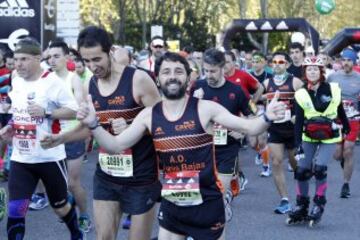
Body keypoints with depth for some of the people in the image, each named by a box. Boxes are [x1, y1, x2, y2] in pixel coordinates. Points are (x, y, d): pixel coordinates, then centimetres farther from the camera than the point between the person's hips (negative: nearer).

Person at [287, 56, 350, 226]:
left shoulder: (333, 89, -8)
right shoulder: (301, 95, -7)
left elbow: (340, 111, 7)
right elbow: (298, 122, -10)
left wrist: (347, 128, 17)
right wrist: (298, 145, -18)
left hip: (329, 137, -2)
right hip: (309, 138, 2)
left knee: (319, 168, -17)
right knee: (302, 171, -3)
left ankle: (319, 205, 0)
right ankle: (301, 207, 13)